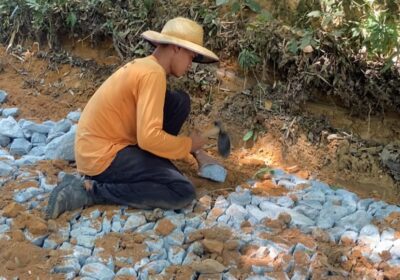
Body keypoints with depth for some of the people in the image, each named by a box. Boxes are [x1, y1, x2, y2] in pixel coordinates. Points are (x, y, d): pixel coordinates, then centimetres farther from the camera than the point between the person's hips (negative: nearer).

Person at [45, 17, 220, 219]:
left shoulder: (143, 66, 10)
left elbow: (149, 129, 23)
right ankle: (90, 191, -12)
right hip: (102, 156, -9)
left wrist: (195, 150, 17)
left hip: (101, 144, 9)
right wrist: (189, 144, -9)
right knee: (183, 193, -17)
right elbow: (149, 138, -28)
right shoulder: (153, 74, -20)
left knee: (180, 102, 6)